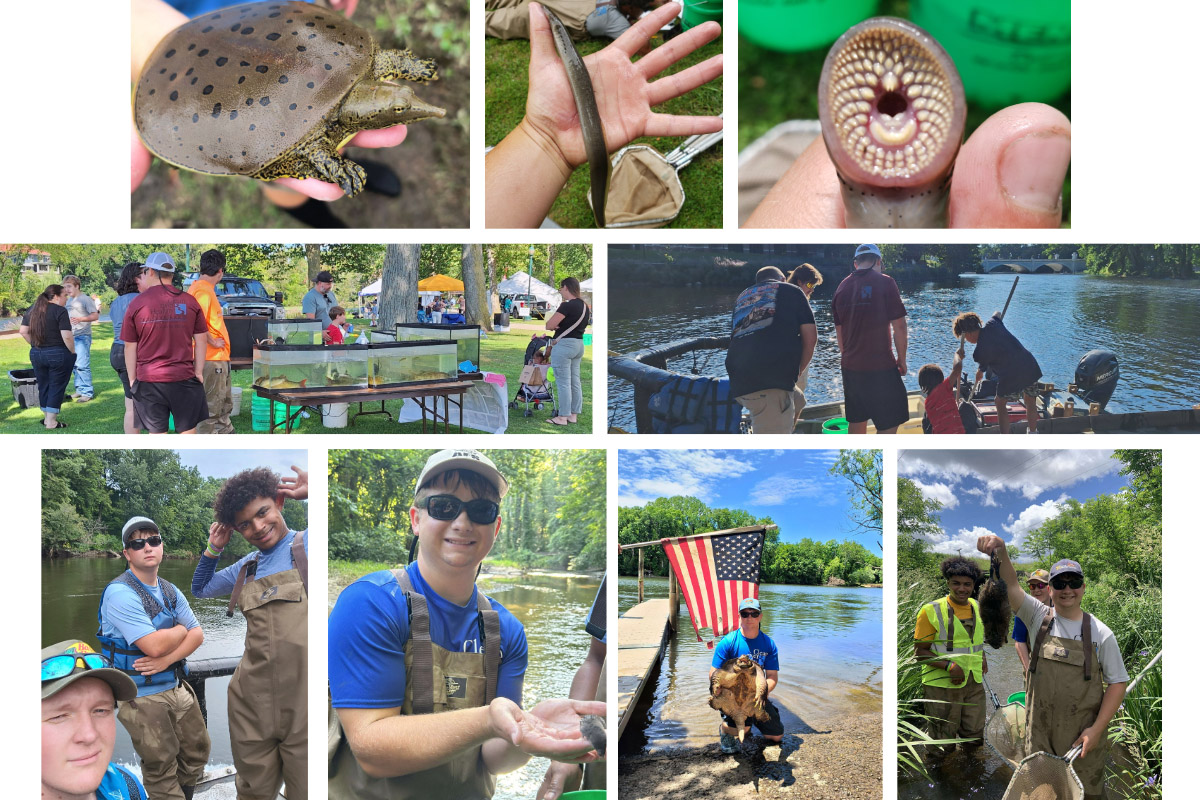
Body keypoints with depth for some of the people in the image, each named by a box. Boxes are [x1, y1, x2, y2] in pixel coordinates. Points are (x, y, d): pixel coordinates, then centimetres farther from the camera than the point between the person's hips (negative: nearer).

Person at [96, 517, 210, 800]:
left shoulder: (171, 592, 7)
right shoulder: (120, 593, -19)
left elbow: (197, 635, 1)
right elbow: (154, 645, -26)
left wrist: (167, 659, -17)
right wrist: (182, 629, -5)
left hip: (178, 688, 7)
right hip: (144, 696, -7)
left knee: (197, 752, 15)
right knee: (162, 769, 4)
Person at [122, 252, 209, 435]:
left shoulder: (137, 304, -3)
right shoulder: (189, 301, 0)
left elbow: (130, 347, 1)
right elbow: (201, 340, 2)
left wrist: (133, 378, 9)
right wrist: (199, 372, 9)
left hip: (149, 380, 0)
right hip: (184, 377, 0)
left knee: (157, 432, 7)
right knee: (188, 430, 8)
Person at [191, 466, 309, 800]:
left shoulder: (308, 544, -1)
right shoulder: (245, 568, 17)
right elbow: (200, 589, 36)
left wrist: (313, 490, -12)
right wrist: (213, 549, 19)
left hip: (303, 705, -6)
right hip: (253, 704, 6)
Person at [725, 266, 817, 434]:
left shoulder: (741, 298, 29)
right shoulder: (791, 291, 15)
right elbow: (810, 338, 6)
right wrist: (798, 371, 21)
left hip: (740, 382, 6)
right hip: (772, 381, -6)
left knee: (797, 401, 31)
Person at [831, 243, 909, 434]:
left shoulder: (842, 287, 7)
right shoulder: (884, 283, -9)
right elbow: (899, 327, -11)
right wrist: (902, 360, 1)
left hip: (850, 367, 6)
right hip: (880, 368, -6)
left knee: (857, 421, 16)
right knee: (889, 424, 1)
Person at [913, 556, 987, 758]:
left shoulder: (977, 608, 9)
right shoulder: (931, 611, -11)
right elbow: (920, 652, -10)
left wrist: (982, 657, 10)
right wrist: (948, 665, -23)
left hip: (974, 684, 6)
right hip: (942, 686, -6)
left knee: (974, 740, 12)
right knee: (942, 747, 0)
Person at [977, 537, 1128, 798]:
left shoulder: (1100, 634, -3)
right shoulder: (1040, 618, 1)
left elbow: (1117, 683, -1)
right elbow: (1012, 585, -14)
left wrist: (1097, 729, -10)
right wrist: (1001, 552, -35)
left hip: (1083, 735, -2)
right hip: (1040, 731, 2)